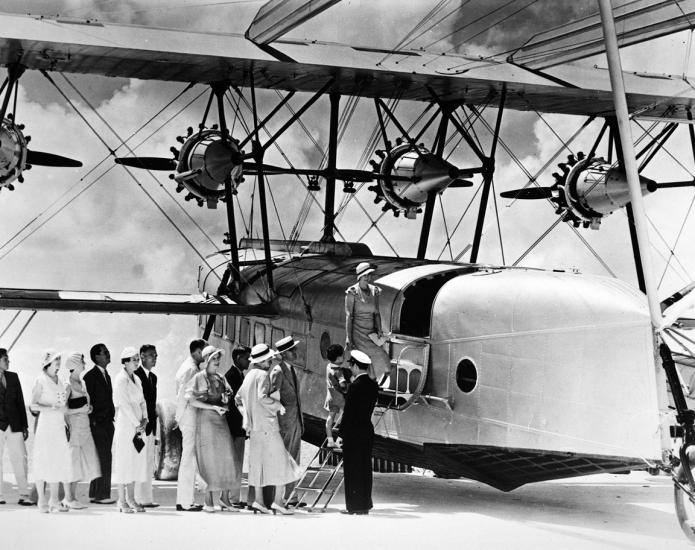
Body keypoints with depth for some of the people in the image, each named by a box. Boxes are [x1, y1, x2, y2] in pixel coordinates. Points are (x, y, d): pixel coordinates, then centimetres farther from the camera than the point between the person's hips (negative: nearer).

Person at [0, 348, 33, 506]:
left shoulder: (13, 377, 12)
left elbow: (20, 402, 13)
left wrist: (24, 425, 11)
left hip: (14, 426, 3)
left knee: (20, 459, -2)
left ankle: (24, 495, 0)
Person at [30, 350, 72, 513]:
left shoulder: (59, 381, 14)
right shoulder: (41, 381, -5)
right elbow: (33, 405, -9)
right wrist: (50, 407, -22)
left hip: (59, 426, 6)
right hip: (45, 425, -6)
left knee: (58, 462, 5)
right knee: (43, 462, -4)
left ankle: (54, 500, 12)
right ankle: (42, 501, 2)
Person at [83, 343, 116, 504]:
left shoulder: (106, 375, 18)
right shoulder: (90, 376, -8)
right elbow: (88, 401, -11)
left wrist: (112, 418, 14)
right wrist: (93, 420, -14)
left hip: (107, 423, 8)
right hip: (97, 423, -8)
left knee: (102, 459, 9)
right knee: (103, 459, -11)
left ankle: (95, 494, 14)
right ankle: (101, 494, -9)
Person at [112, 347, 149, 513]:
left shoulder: (136, 379, 15)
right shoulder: (120, 379, -9)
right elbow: (124, 404, -14)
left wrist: (144, 420, 1)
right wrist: (137, 424, -13)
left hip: (137, 426, 8)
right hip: (125, 423, -8)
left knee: (136, 461, 8)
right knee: (123, 461, -5)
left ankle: (130, 499, 14)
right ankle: (122, 501, -1)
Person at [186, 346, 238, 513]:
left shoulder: (221, 379, 15)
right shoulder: (199, 378, -3)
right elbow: (192, 400, -10)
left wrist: (224, 407, -4)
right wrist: (213, 407, -16)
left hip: (221, 421, 5)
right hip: (206, 420, -5)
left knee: (226, 459, 1)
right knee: (209, 460, -4)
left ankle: (224, 498, 9)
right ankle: (208, 500, 3)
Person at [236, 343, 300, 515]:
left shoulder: (249, 375, 14)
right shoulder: (262, 375, -12)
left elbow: (238, 398, 21)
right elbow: (262, 397, -23)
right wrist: (278, 405, -10)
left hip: (254, 426, 9)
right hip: (266, 424, -9)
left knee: (259, 462, 10)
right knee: (279, 460, -4)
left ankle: (258, 500, 8)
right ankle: (278, 500, -8)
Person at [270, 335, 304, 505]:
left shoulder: (292, 370, 16)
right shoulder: (278, 371, -11)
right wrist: (276, 425, -16)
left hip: (296, 421, 8)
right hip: (284, 421, -8)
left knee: (294, 462, 9)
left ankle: (290, 497, 14)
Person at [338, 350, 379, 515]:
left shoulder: (354, 386, -15)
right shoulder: (373, 385, 8)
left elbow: (348, 412, -15)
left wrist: (342, 432, -7)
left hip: (353, 433, -8)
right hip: (367, 430, 8)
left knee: (353, 470, -2)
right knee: (365, 469, 12)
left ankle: (354, 506, 0)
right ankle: (365, 504, 16)